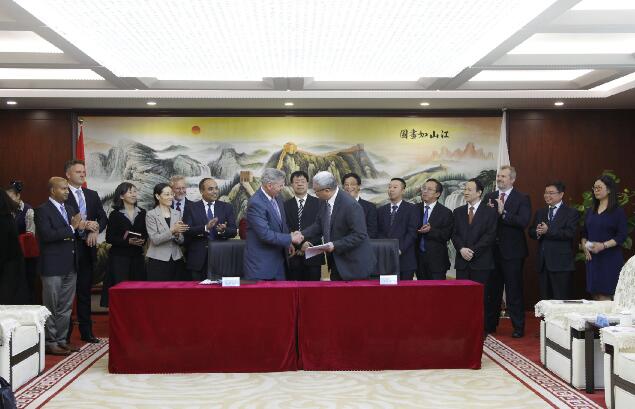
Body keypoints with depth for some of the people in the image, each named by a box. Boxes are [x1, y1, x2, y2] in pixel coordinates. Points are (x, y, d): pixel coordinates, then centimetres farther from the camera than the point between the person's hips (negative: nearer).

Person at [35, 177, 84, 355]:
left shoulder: (70, 209, 14)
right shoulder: (42, 210, -9)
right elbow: (47, 235, -21)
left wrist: (81, 228, -6)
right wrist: (71, 228, -18)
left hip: (70, 266, 7)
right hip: (53, 266, -7)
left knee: (66, 307, 13)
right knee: (51, 307, 2)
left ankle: (62, 340, 22)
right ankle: (50, 343, 10)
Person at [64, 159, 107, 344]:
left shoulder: (92, 195, 14)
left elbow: (103, 218, 9)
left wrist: (95, 230, -9)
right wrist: (84, 225, -21)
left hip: (87, 247, 5)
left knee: (85, 291, 12)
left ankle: (86, 331, 19)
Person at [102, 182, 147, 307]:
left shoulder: (142, 213, 10)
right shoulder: (115, 214, 0)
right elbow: (109, 238, -4)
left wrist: (143, 240, -6)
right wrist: (128, 241, -16)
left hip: (137, 256, 3)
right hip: (119, 257, -3)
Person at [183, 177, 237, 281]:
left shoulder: (227, 207, 8)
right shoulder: (191, 208, 4)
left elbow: (233, 231, 1)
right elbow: (186, 231, -8)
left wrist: (223, 230, -21)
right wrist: (205, 228, -24)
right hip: (198, 259, -1)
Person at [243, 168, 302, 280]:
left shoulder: (277, 198, 8)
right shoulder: (256, 203, -19)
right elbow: (265, 234, -24)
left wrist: (287, 243, 4)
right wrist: (290, 238, -16)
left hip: (279, 260, 8)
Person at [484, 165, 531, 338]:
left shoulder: (522, 199, -4)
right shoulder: (490, 197, 10)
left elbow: (523, 222, -18)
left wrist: (503, 213, -23)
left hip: (512, 252, -5)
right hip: (493, 251, 5)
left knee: (514, 291, 1)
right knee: (492, 290, 13)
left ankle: (518, 327, 11)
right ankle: (490, 324, 24)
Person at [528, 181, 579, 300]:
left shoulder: (571, 213, -1)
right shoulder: (540, 212, 17)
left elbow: (570, 233, -15)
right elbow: (531, 232, 13)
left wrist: (548, 230, -20)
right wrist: (537, 232, -10)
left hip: (561, 263, -6)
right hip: (543, 262, 6)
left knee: (561, 299, -4)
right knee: (544, 298, 10)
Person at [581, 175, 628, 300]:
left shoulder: (618, 211, -4)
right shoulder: (590, 211, 14)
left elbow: (622, 236, -10)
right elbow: (584, 233, 18)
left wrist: (603, 245, -20)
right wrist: (584, 245, 0)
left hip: (610, 258, -5)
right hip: (592, 258, 6)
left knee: (605, 296, -7)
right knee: (595, 294, 6)